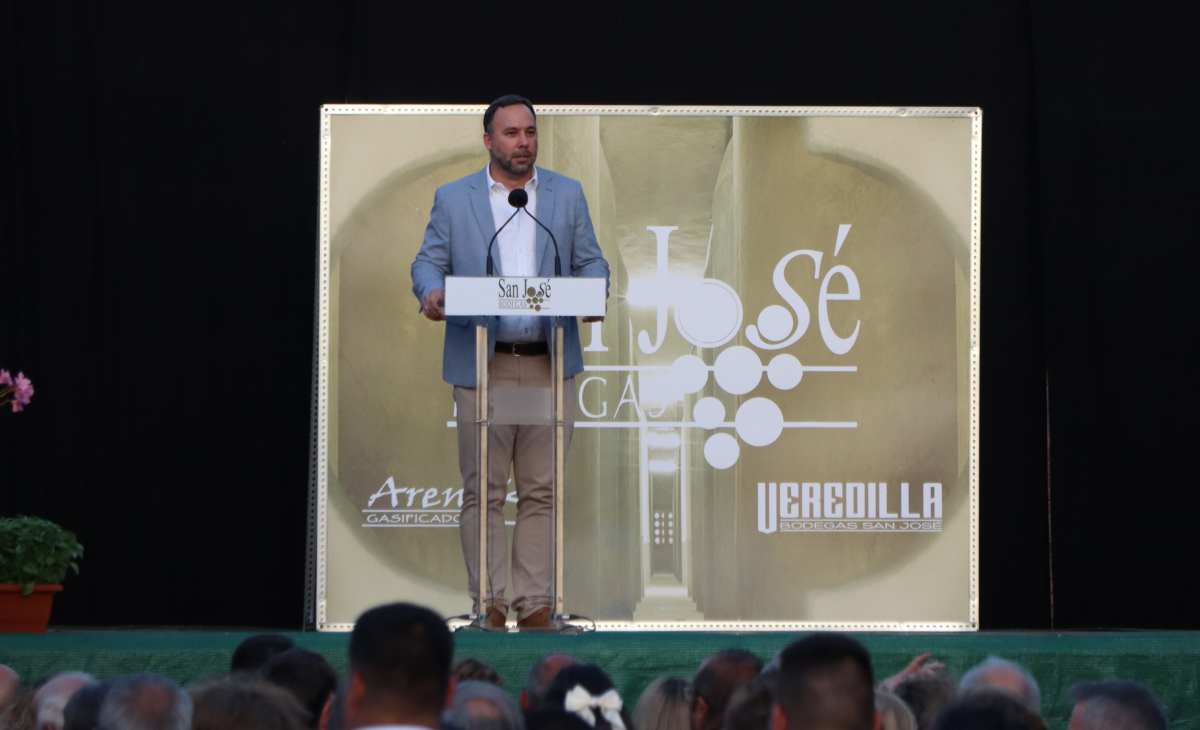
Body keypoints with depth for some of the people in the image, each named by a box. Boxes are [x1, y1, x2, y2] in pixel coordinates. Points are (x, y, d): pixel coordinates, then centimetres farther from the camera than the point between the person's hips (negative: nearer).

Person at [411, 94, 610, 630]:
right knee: (483, 491, -1)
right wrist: (431, 293, -19)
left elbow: (591, 262, 10)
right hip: (482, 365, -1)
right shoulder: (453, 198, 8)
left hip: (549, 364, 2)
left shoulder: (567, 195, 12)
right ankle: (489, 603, 2)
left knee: (542, 491, 1)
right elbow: (428, 262, 4)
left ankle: (535, 603, 4)